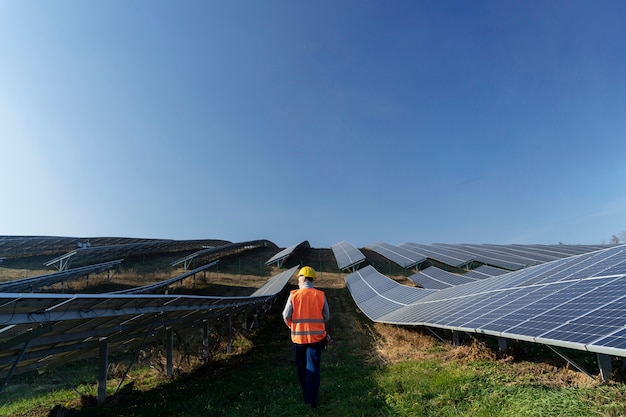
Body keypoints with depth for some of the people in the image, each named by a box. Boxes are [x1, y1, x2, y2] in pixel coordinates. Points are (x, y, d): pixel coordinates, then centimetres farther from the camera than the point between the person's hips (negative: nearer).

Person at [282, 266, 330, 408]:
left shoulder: (293, 295, -10)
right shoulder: (321, 295, -6)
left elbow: (286, 316, -5)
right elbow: (326, 317, 1)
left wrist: (291, 326, 15)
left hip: (298, 337, 0)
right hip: (316, 336, 0)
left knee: (301, 367, 20)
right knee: (313, 368, 8)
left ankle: (305, 394, 34)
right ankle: (312, 399, 9)